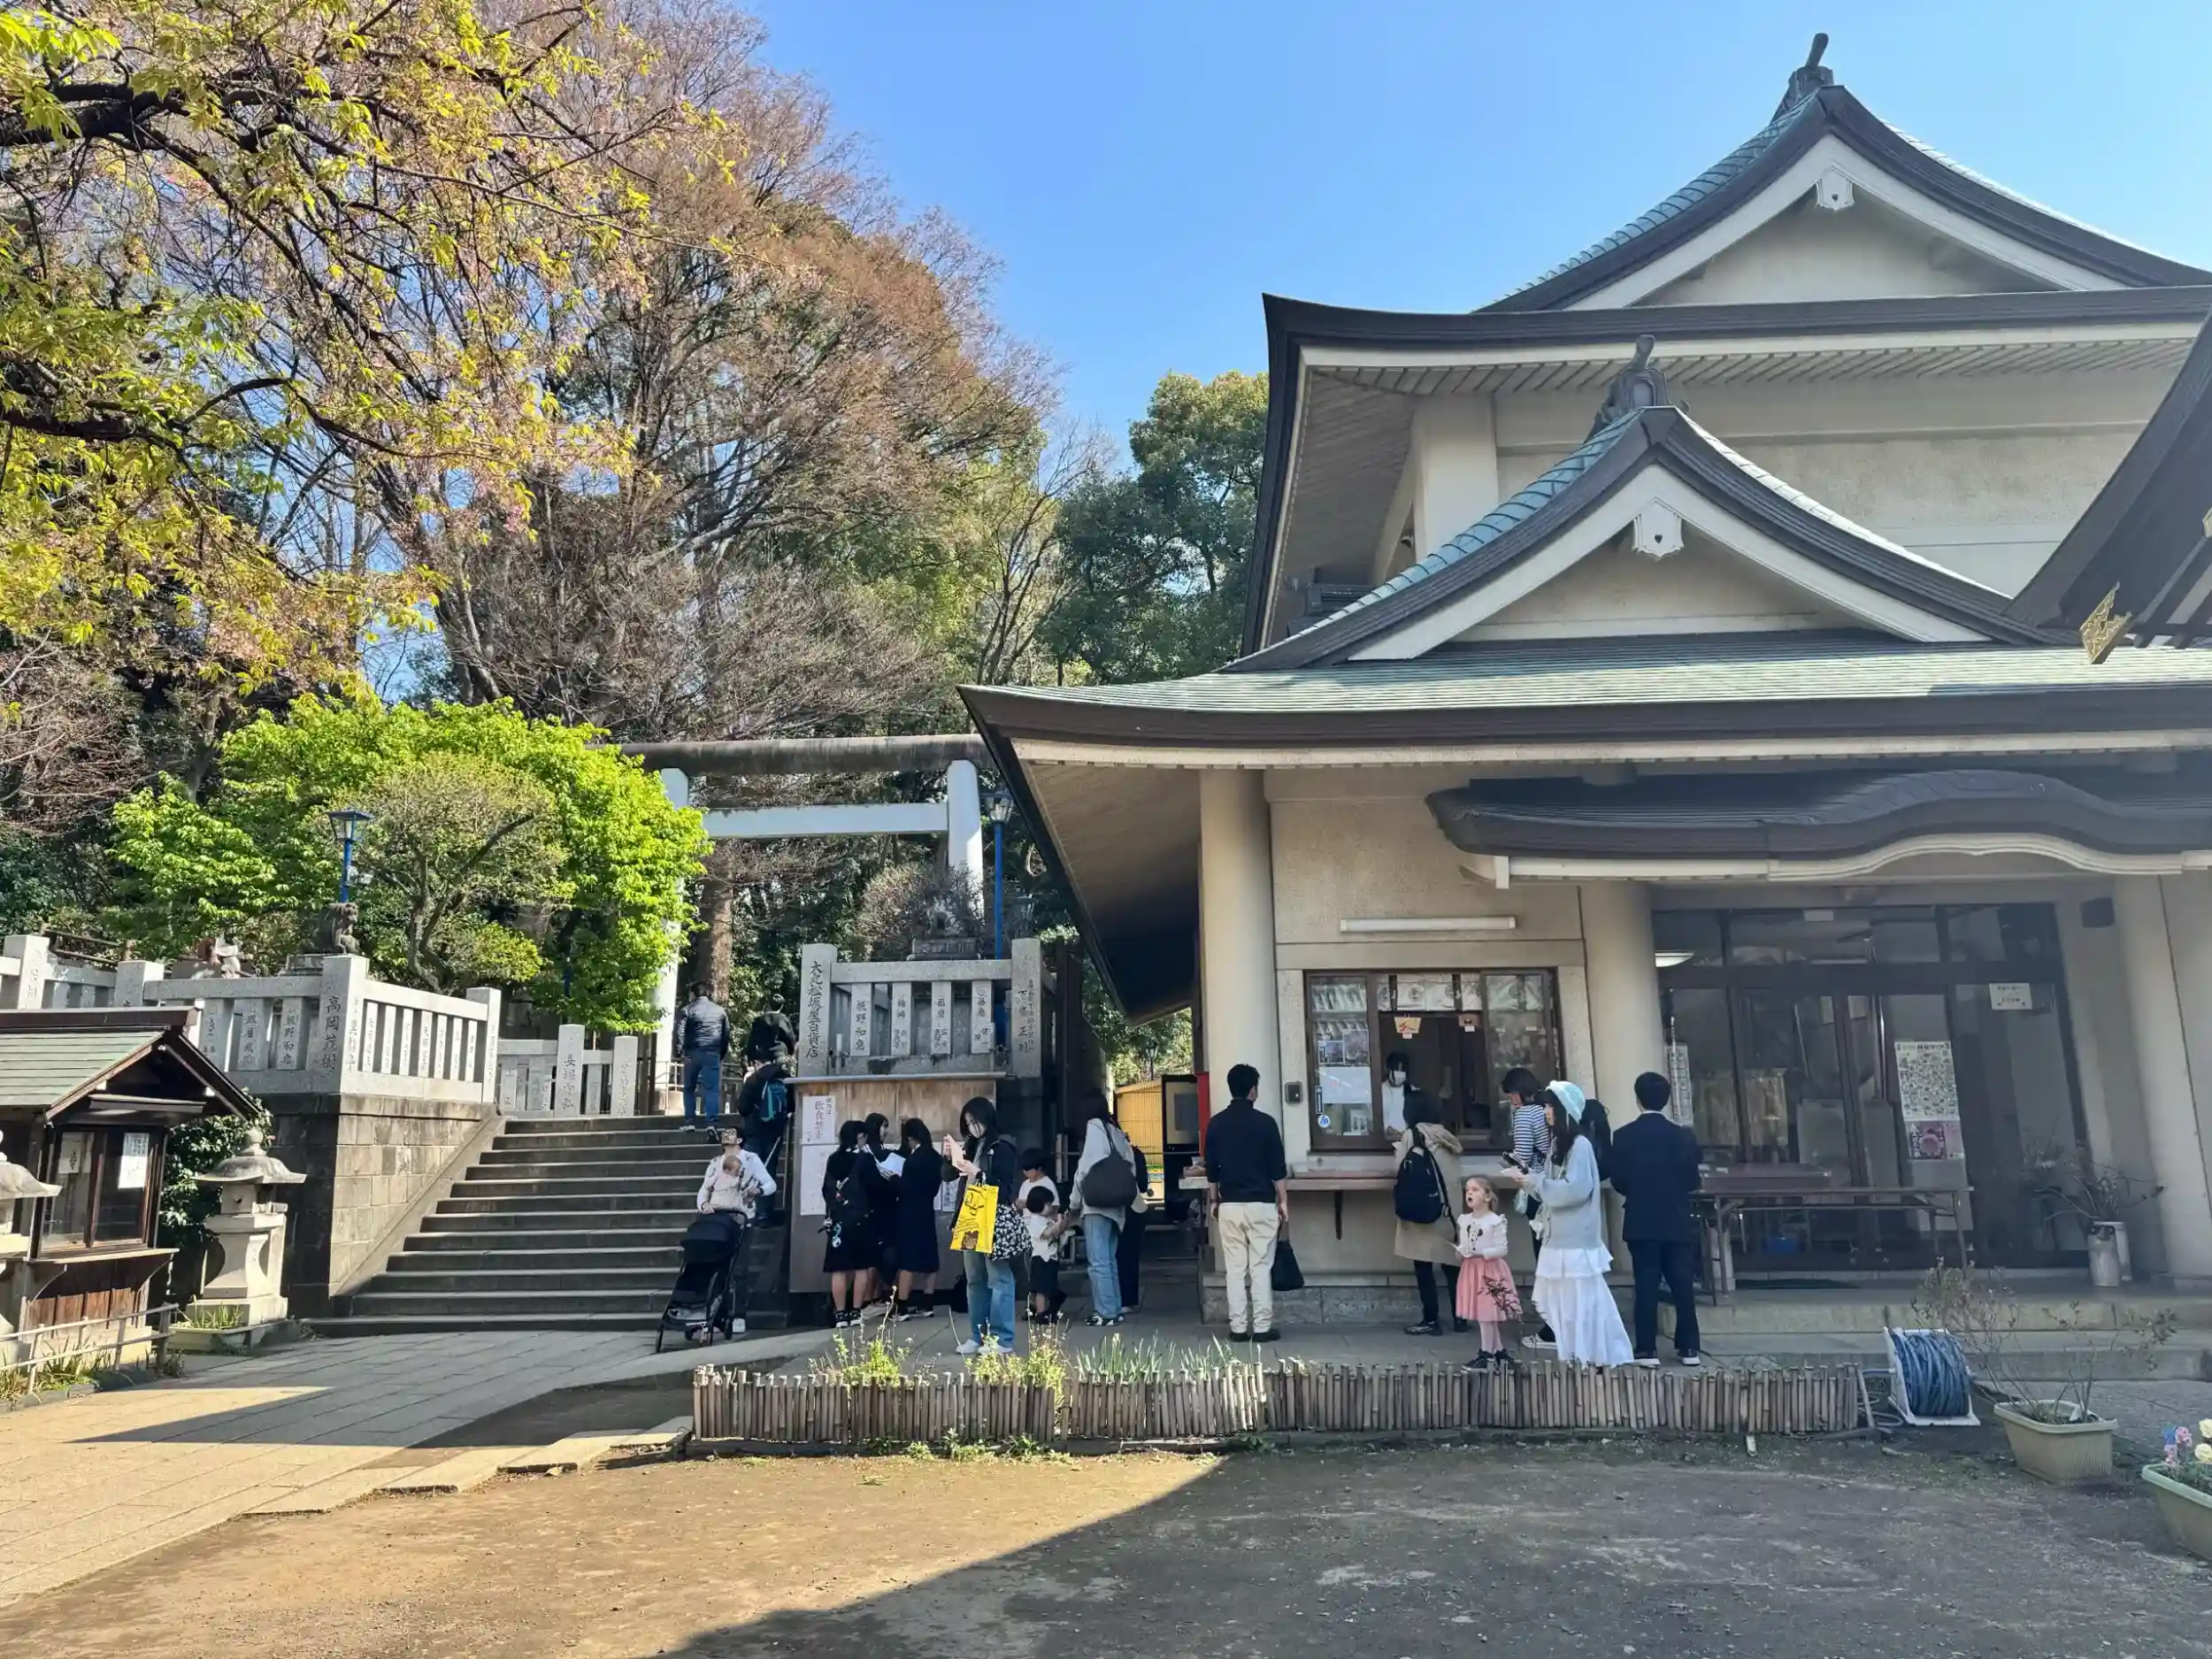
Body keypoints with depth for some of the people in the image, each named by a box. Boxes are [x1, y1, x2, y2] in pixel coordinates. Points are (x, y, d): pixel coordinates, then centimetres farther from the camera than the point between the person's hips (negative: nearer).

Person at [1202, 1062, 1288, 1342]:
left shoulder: (1216, 1123, 2)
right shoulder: (1265, 1122, -7)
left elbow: (1211, 1167, 8)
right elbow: (1278, 1168, -5)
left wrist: (1213, 1199, 19)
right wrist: (1283, 1202, 3)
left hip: (1229, 1205, 3)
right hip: (1261, 1204, -3)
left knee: (1235, 1268, 6)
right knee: (1261, 1267, 2)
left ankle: (1238, 1328, 7)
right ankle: (1262, 1327, 2)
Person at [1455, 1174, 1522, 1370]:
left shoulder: (1496, 1221, -13)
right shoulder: (1464, 1220, 6)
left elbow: (1502, 1250, -13)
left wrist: (1480, 1253, -21)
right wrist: (1461, 1253, -8)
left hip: (1490, 1271, -6)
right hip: (1471, 1270, 6)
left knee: (1487, 1315, -3)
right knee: (1482, 1314, 12)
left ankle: (1485, 1356, 3)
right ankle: (1498, 1351, 25)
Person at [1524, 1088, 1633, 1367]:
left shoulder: (1580, 1144, -14)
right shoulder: (1558, 1143, 12)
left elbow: (1576, 1188, -20)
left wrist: (1535, 1181, -17)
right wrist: (1528, 1175, 0)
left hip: (1577, 1236, -9)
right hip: (1560, 1235, 9)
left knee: (1582, 1298, -3)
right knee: (1561, 1298, 12)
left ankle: (1596, 1355, 6)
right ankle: (1575, 1354, 20)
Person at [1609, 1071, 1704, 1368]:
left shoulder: (1624, 1136, -7)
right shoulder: (1683, 1136, -6)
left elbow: (1618, 1182, -5)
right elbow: (1692, 1182, -3)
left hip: (1641, 1223, 0)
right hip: (1677, 1223, 0)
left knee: (1646, 1286, 3)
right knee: (1683, 1285, 9)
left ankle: (1647, 1349, 3)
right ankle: (1688, 1348, 14)